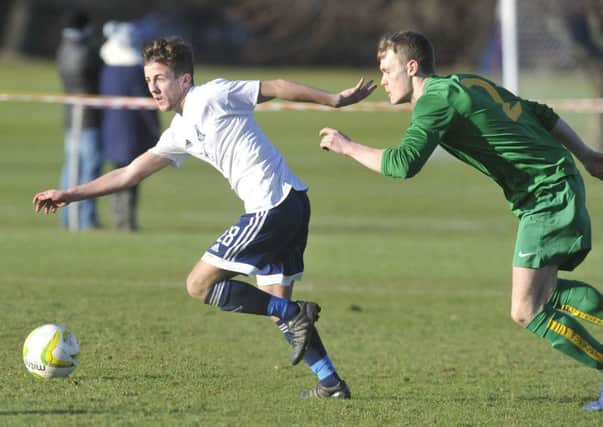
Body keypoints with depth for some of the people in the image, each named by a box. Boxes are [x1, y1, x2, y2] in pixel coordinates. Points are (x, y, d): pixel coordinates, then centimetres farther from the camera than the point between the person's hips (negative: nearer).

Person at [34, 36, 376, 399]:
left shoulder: (211, 97, -4)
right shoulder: (179, 135, 20)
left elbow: (277, 88, -3)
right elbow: (129, 175, 25)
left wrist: (335, 99, -3)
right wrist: (70, 194, 22)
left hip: (273, 207, -9)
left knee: (200, 285, -5)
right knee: (277, 306, 13)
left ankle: (296, 315, -7)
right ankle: (331, 383, 12)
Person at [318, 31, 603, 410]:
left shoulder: (437, 99, -13)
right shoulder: (469, 84, 15)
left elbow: (403, 163, -26)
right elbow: (542, 115, 20)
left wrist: (348, 147, -11)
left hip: (546, 197, -10)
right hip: (559, 182, 10)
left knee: (526, 312, -10)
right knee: (545, 293, 18)